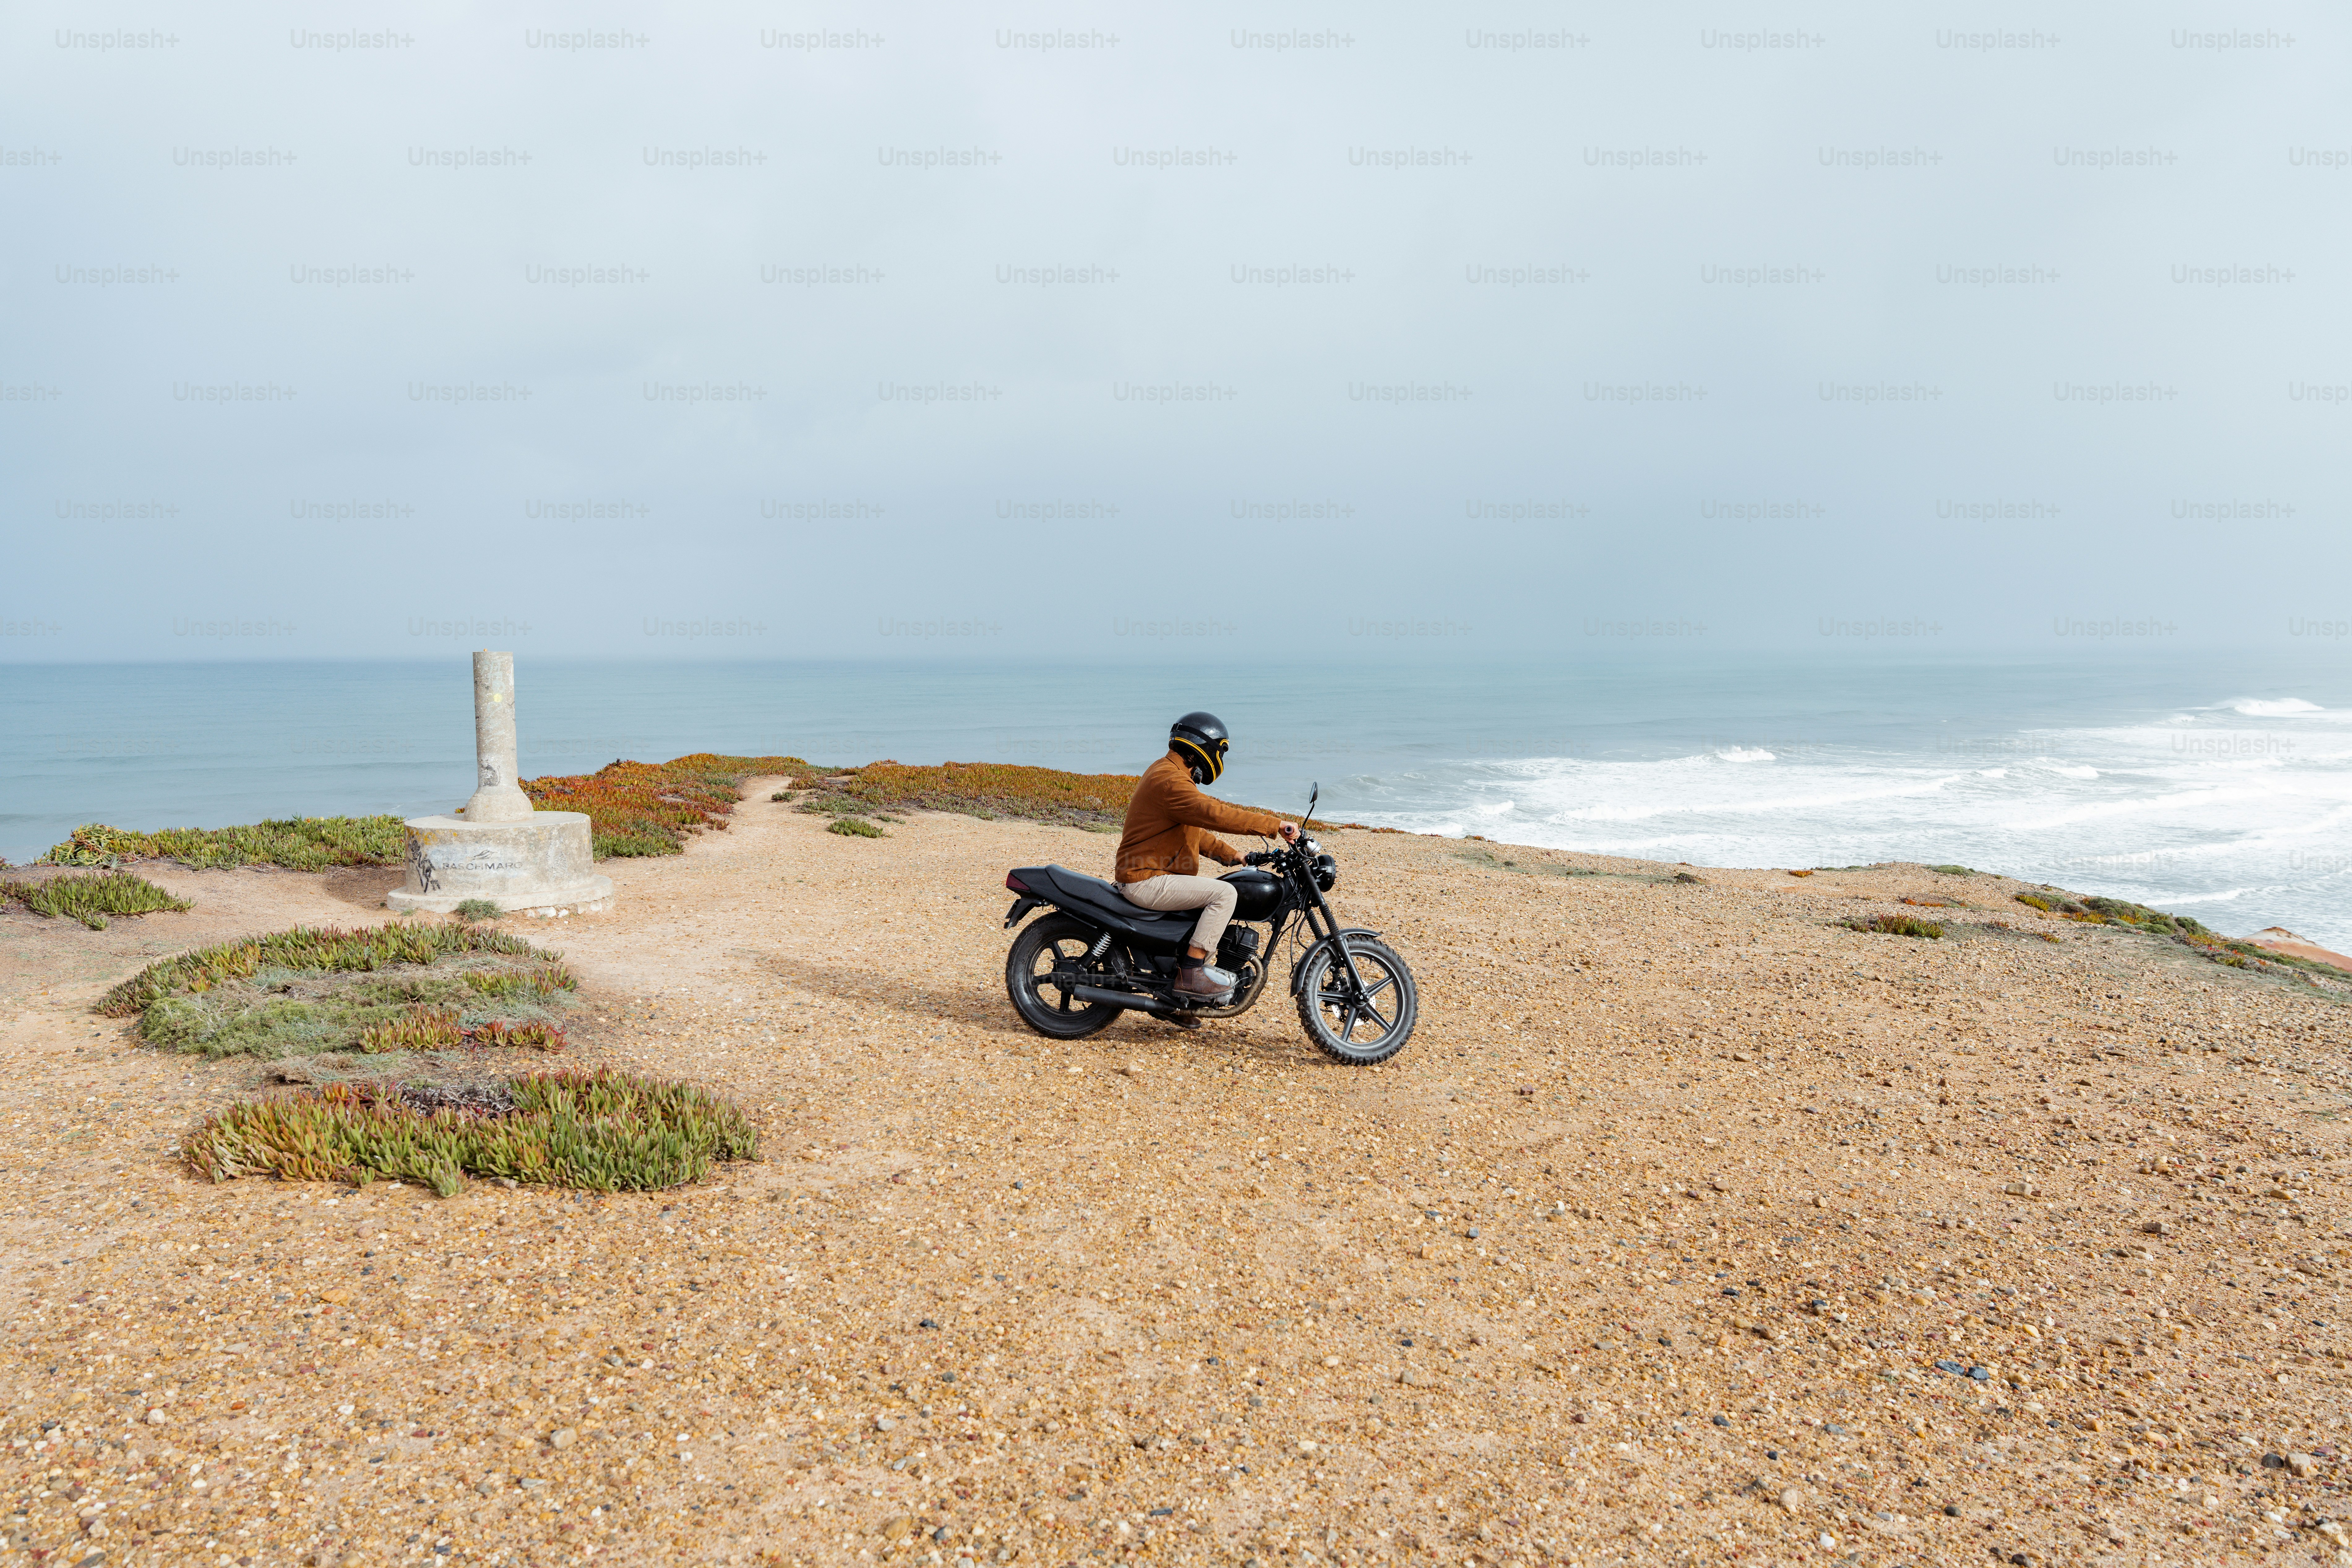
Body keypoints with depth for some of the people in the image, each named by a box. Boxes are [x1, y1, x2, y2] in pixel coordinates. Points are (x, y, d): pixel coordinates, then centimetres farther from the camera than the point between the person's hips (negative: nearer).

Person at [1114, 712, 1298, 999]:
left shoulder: (1166, 771, 16)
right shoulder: (1171, 781, -19)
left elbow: (1195, 828, 24)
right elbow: (1215, 814, -31)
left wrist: (1229, 854, 16)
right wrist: (1275, 825, -29)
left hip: (1153, 874, 11)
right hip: (1146, 880, -11)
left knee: (1218, 888, 21)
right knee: (1225, 894, -18)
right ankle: (1191, 972, -17)